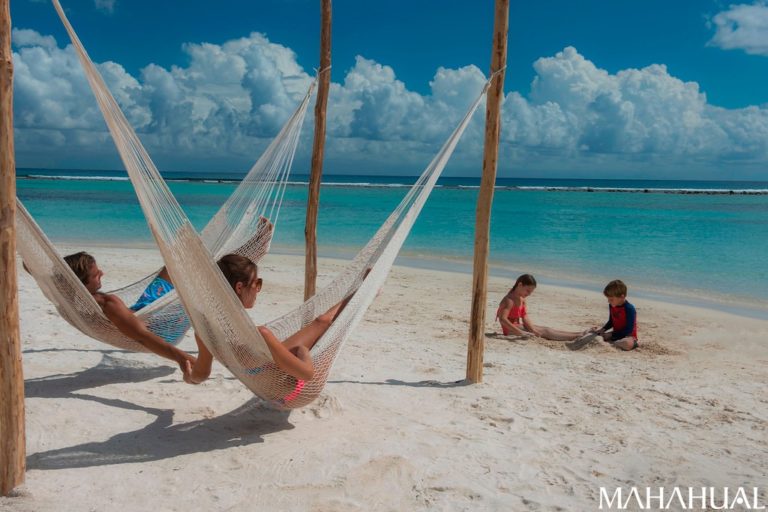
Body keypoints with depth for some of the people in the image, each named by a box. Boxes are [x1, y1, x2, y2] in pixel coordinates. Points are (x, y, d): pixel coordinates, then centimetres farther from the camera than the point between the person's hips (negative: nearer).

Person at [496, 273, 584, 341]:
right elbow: (503, 319, -32)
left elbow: (525, 317, -1)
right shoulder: (509, 300, -20)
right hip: (510, 330, -9)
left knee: (546, 329, -3)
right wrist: (520, 332, -36)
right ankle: (575, 337, -19)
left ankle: (578, 334, -8)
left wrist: (532, 329, -20)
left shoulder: (522, 300, 10)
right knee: (544, 332, -15)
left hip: (517, 326, 9)